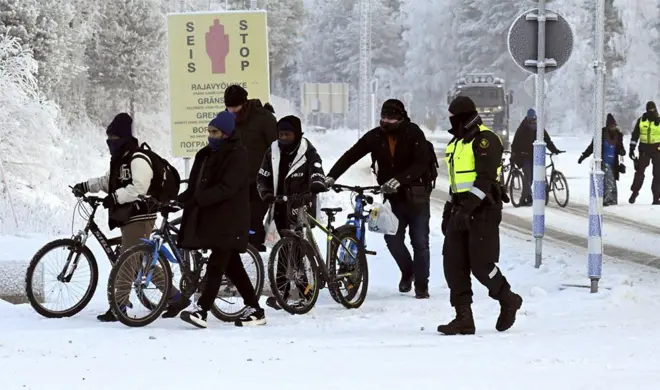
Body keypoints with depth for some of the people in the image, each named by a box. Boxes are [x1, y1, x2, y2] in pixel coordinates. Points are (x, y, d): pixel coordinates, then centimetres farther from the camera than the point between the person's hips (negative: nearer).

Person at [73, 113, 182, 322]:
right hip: (128, 218, 10)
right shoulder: (119, 159, 17)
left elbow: (139, 188, -25)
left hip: (139, 217, -10)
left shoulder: (138, 159, -15)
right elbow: (108, 180, 22)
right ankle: (174, 296, 21)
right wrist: (86, 186, 9)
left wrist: (115, 197, -27)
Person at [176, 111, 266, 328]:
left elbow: (227, 188, -22)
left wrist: (197, 200, -28)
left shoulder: (237, 155, -11)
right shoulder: (207, 154, 15)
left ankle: (202, 311, -17)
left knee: (216, 264, -13)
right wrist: (186, 197, -6)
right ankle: (255, 309, 17)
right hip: (211, 218, 9)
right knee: (232, 265, 11)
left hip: (229, 220, -9)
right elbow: (197, 184, 14)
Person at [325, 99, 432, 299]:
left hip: (416, 195, -3)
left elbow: (422, 163, -22)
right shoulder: (375, 136, -2)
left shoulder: (414, 134, -12)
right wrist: (331, 176, -16)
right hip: (393, 197, 3)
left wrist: (398, 180, -34)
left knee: (420, 242, -2)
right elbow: (350, 156, -4)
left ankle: (421, 285, 9)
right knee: (392, 238, -3)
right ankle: (407, 271, 25)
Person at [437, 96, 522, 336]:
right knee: (453, 263, 0)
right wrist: (449, 211, 22)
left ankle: (508, 300, 14)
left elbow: (485, 179, -20)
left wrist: (467, 207, -26)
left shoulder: (485, 140, -10)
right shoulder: (457, 143, 20)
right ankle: (464, 318, 2)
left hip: (483, 210, -9)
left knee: (481, 264, -10)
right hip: (462, 209, 9)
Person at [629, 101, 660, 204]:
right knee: (639, 171, 0)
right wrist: (632, 148, 3)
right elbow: (635, 135, 8)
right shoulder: (641, 120, 4)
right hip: (644, 149, 1)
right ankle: (635, 192, 15)